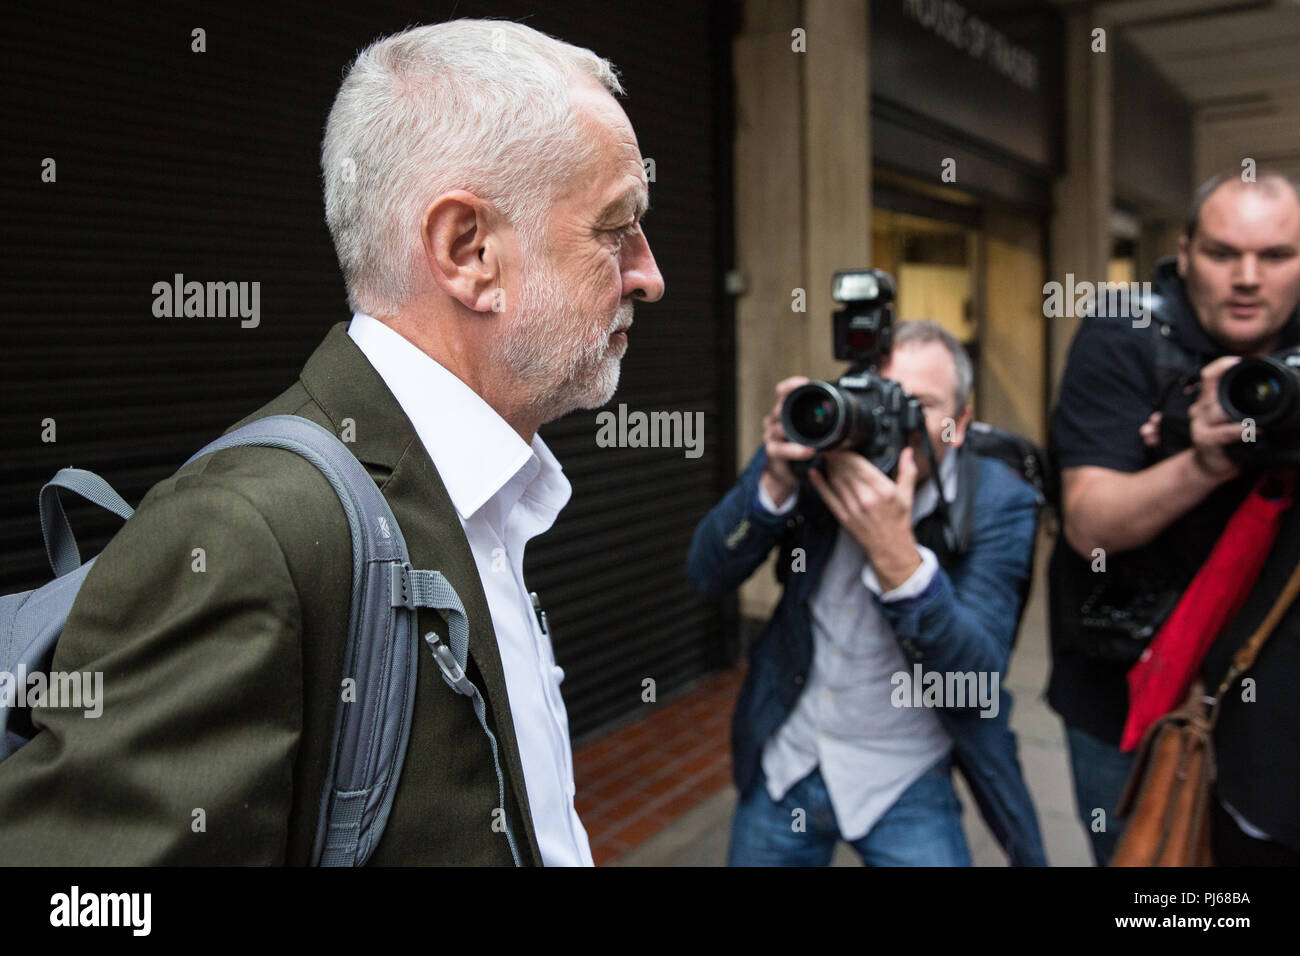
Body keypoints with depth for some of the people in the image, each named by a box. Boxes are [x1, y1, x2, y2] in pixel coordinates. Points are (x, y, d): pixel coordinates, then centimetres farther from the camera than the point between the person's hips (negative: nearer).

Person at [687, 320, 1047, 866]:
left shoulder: (998, 503, -14)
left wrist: (896, 551, -38)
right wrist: (776, 483, -31)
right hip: (783, 757, 3)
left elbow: (976, 680, -24)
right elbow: (707, 576, -14)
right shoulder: (816, 448, -10)